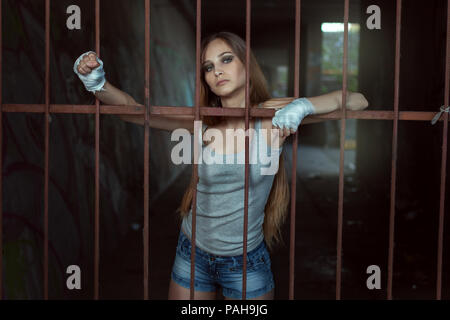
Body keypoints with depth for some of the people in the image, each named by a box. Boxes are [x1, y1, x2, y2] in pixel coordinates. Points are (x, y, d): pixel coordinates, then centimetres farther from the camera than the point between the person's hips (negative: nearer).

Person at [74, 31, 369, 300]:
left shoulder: (275, 117, -12)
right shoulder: (202, 121, -7)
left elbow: (358, 101, -13)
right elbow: (131, 109, -9)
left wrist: (302, 106, -28)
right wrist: (97, 83, -27)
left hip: (247, 263, -2)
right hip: (193, 256, 2)